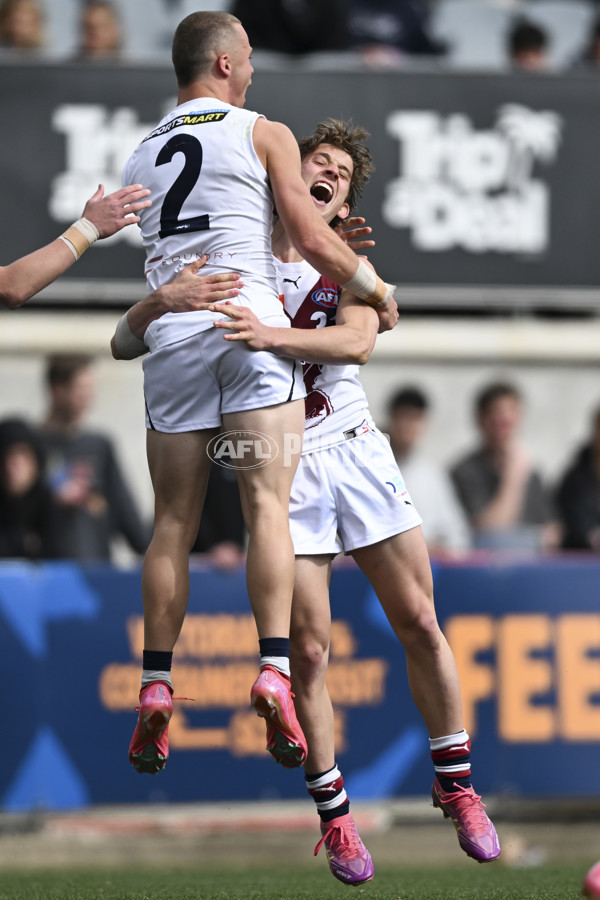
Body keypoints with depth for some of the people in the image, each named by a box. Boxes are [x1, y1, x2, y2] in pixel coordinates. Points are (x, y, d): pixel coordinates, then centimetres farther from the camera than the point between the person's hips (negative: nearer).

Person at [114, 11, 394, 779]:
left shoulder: (140, 158, 20)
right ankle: (273, 670, -23)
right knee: (267, 507, -9)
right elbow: (312, 241, 1)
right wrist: (373, 285, 15)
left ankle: (155, 687, 5)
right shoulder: (264, 135, 5)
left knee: (173, 521, 7)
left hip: (171, 338, 4)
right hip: (248, 323, -4)